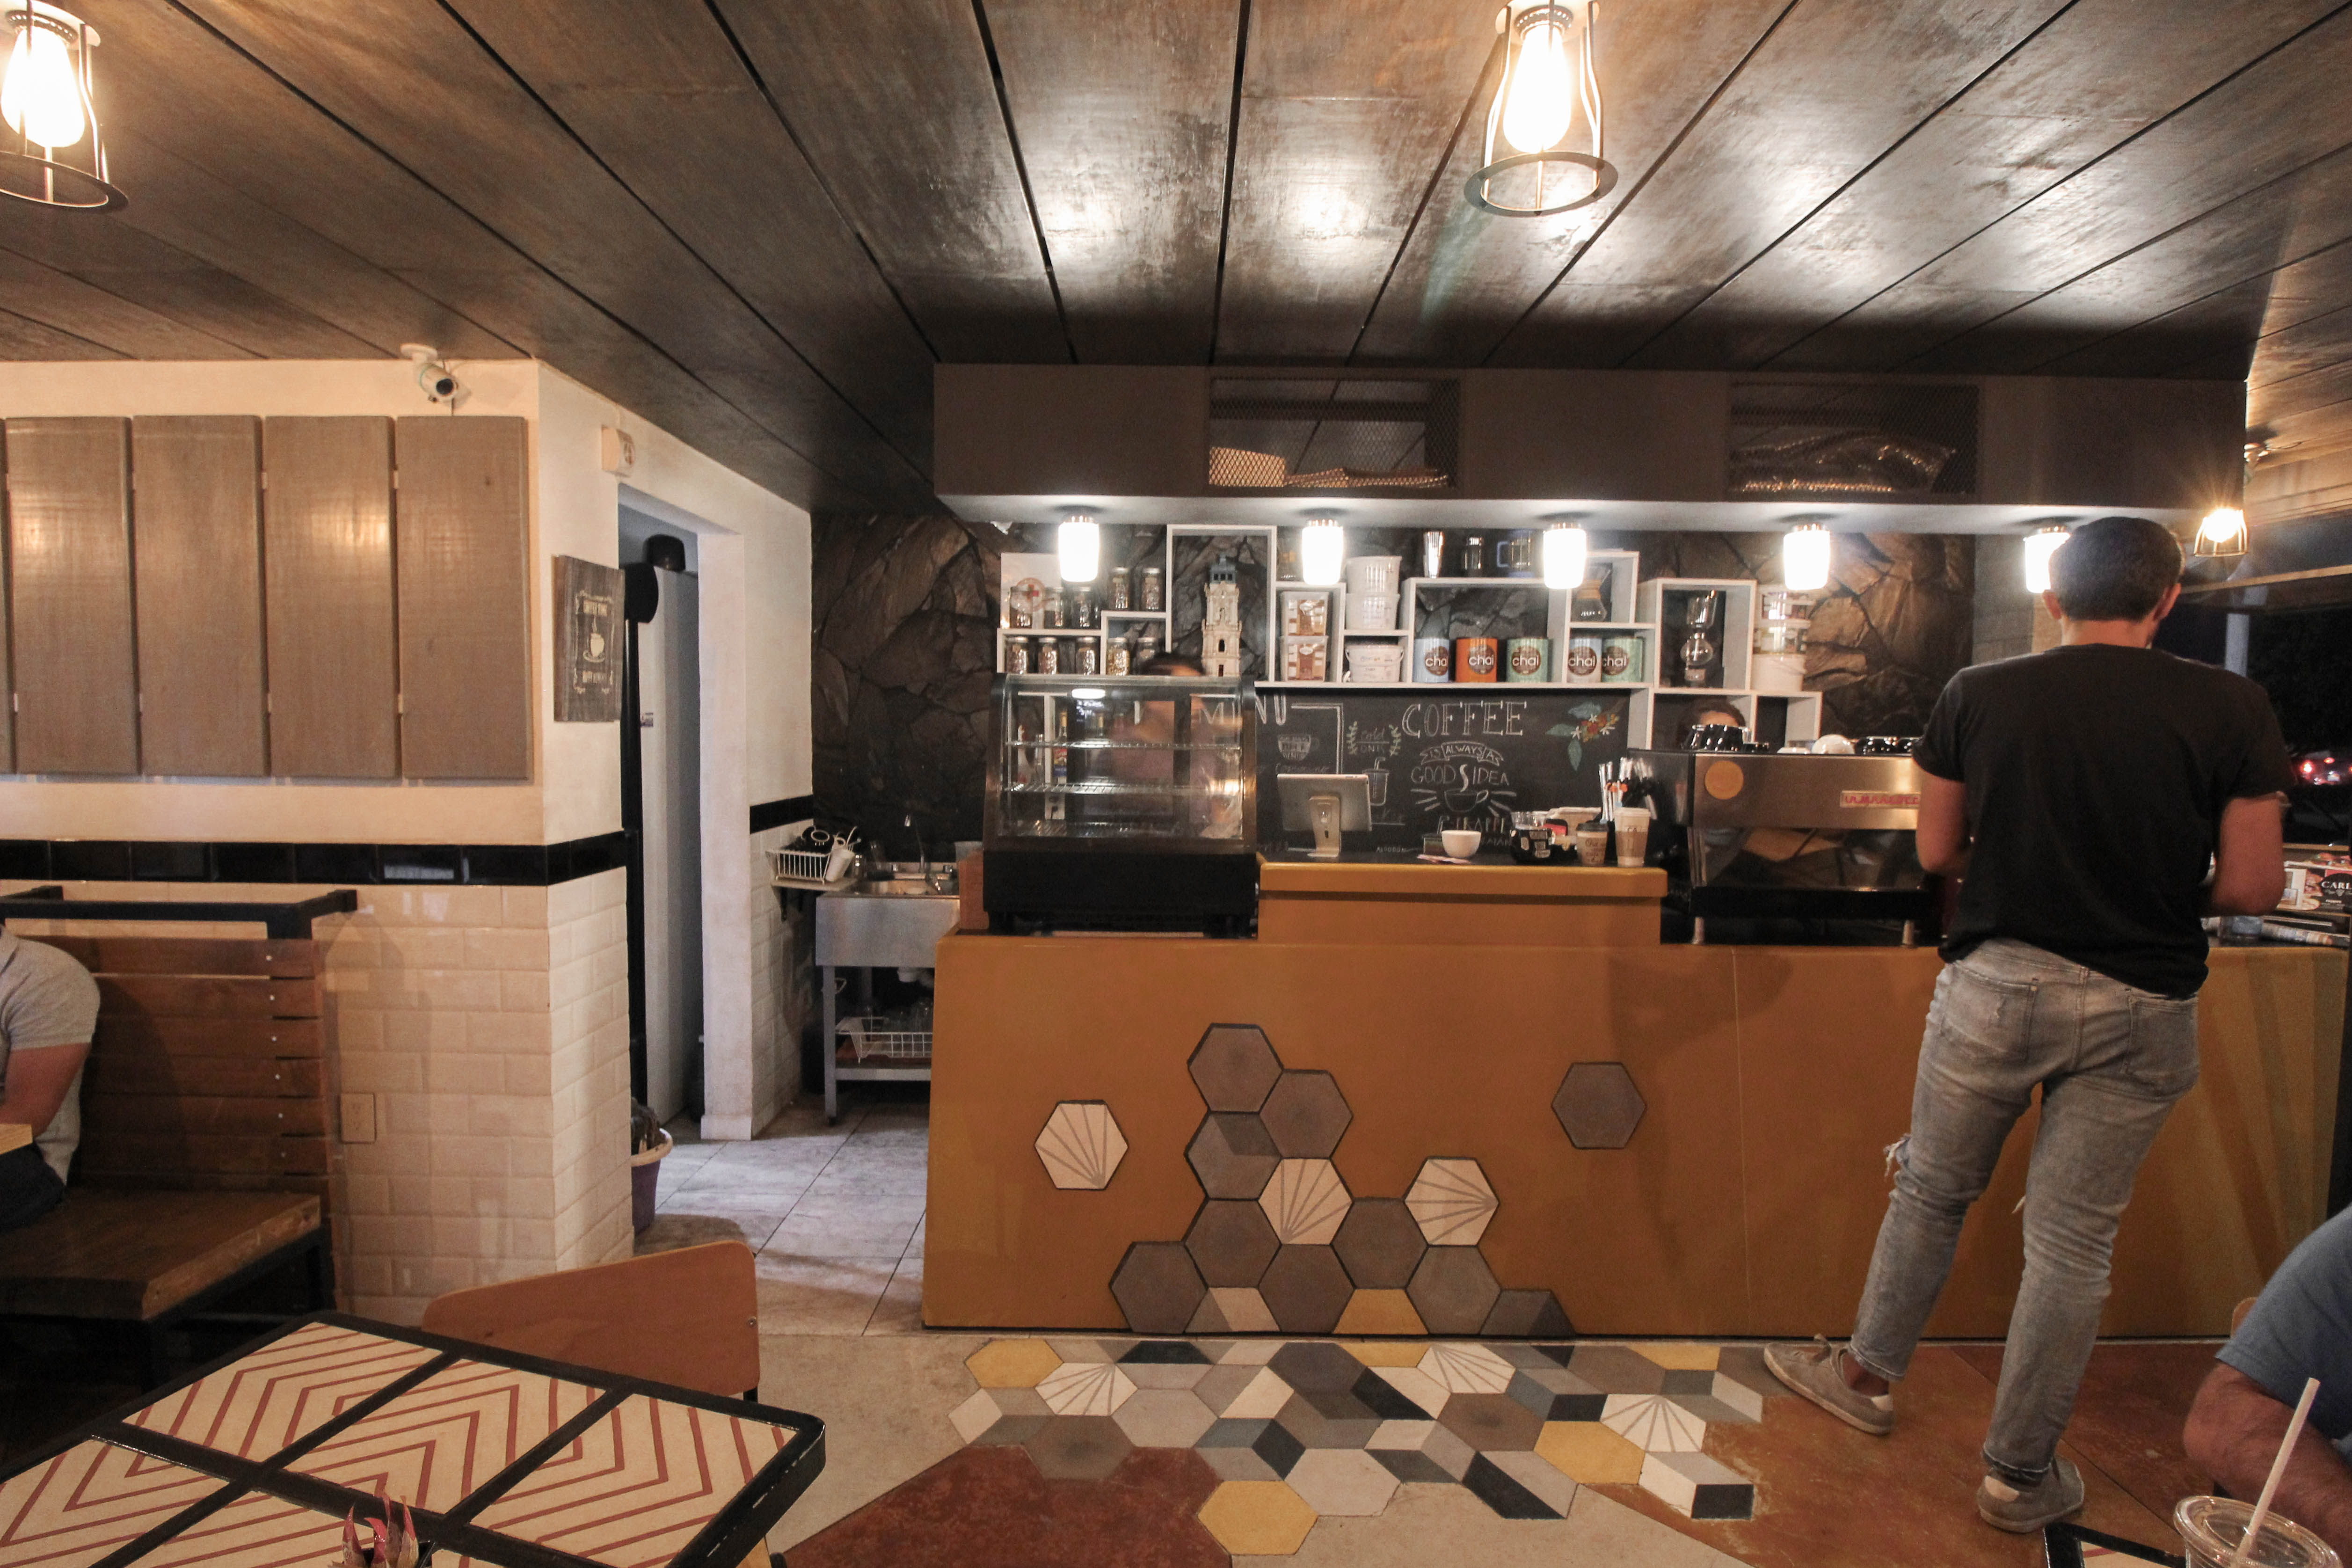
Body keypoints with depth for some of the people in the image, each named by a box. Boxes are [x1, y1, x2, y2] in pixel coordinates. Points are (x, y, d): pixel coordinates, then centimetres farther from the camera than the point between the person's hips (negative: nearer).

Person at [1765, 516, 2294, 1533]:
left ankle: (1869, 1375, 36)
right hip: (2142, 1008, 1)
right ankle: (2019, 1472, 26)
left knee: (1932, 1191, 18)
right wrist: (2161, 890, 15)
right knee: (2073, 1239, 11)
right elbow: (2252, 886, -5)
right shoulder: (2230, 708, -6)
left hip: (1996, 983, 0)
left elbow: (1936, 853, 1)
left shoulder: (1976, 696, -5)